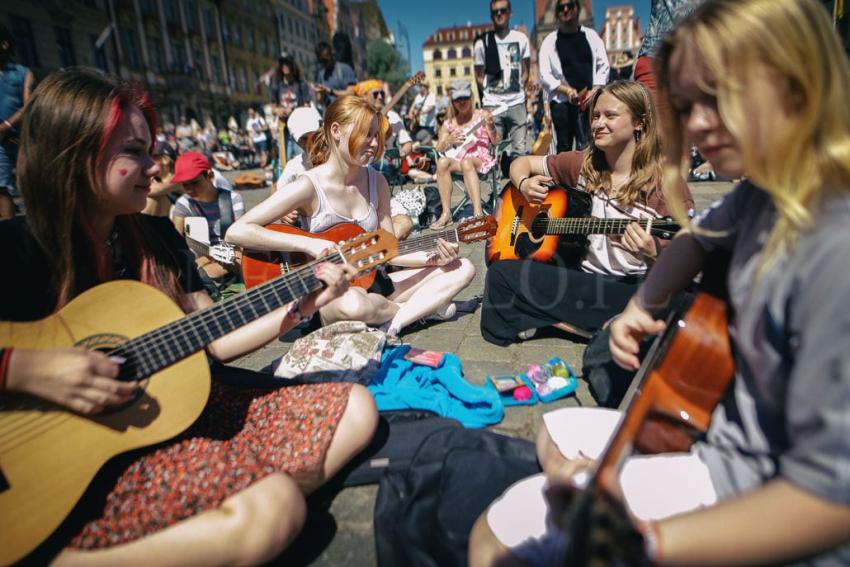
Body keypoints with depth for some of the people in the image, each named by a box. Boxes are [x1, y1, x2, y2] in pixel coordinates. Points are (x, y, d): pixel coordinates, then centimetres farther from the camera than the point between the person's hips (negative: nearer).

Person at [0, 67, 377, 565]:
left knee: (357, 408, 0)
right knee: (271, 511, -31)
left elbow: (211, 341, 8)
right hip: (88, 458, -6)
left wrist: (302, 306, 1)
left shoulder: (157, 238, 7)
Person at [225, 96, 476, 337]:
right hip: (325, 295, -5)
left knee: (462, 268, -2)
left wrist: (433, 257, -15)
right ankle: (425, 306, -10)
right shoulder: (309, 186, -16)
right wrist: (309, 244, -28)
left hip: (371, 284, 6)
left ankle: (394, 321, -18)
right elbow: (236, 232, -22)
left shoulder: (377, 182, 1)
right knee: (354, 303, -42)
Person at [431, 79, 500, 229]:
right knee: (442, 162, -30)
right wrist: (448, 141, -9)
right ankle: (446, 213, -32)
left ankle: (478, 212, -47)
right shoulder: (449, 124, 15)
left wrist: (491, 127, -14)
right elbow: (438, 150, 10)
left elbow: (496, 142, 4)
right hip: (458, 161, 3)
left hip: (482, 160, -2)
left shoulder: (482, 115, 9)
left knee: (466, 162, -37)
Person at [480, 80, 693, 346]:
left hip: (633, 287, -3)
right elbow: (521, 163, 13)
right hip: (581, 274, 4)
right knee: (500, 274, -14)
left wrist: (653, 254, -31)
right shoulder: (581, 164, 5)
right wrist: (524, 184, -10)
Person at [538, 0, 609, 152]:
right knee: (564, 147, 2)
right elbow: (545, 76, 0)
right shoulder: (550, 41, 6)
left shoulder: (591, 36, 12)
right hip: (562, 102, -1)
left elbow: (603, 66, 10)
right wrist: (567, 90, -13)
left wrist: (594, 91, -6)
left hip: (590, 101, 1)